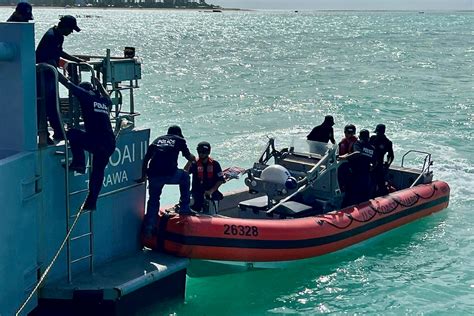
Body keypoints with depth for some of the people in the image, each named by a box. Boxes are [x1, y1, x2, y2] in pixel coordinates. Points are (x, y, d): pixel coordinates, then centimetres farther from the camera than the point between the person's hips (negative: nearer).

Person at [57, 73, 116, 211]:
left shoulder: (86, 95, 4)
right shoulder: (104, 101, 20)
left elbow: (68, 83, 9)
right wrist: (98, 84, 54)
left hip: (95, 141, -7)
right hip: (110, 143, 7)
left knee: (72, 133, 15)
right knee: (98, 171, 18)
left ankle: (79, 162, 4)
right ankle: (91, 201, 22)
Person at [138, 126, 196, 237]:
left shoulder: (157, 140, 25)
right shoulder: (179, 140, 18)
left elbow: (146, 159, 19)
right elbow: (189, 157, 26)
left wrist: (143, 176, 24)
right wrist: (195, 158, 49)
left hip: (153, 175, 3)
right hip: (170, 174, -3)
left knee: (153, 200, 21)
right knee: (185, 177, 28)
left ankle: (148, 229, 14)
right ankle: (184, 208, 27)